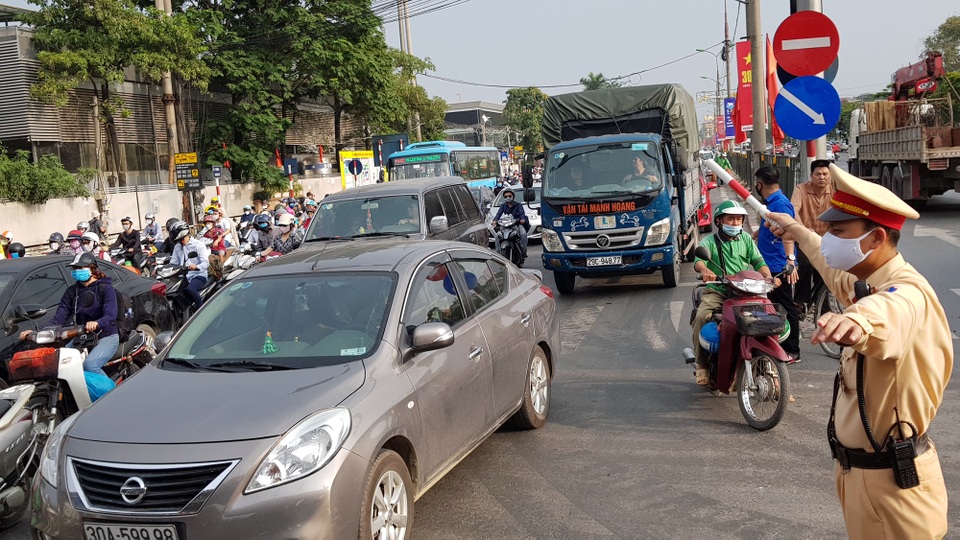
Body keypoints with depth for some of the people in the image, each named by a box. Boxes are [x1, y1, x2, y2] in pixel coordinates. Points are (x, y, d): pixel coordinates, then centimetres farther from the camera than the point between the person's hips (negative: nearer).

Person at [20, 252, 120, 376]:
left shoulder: (106, 288, -6)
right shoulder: (72, 291, 12)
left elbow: (110, 316, -20)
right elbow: (59, 317, 3)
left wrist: (97, 323, -44)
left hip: (106, 336, -6)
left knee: (89, 365, -32)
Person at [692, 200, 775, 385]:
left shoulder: (746, 239, 17)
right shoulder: (709, 242, 7)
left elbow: (758, 261, 9)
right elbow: (699, 259, -12)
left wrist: (768, 276, -13)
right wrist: (705, 269, -36)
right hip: (716, 292, -2)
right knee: (701, 317, -29)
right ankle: (702, 365, -16)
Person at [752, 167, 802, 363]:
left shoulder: (781, 203, -16)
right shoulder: (769, 203, 15)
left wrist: (790, 260, -40)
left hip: (779, 267, -10)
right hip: (769, 266, 10)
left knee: (786, 309, -3)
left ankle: (792, 351, 4)